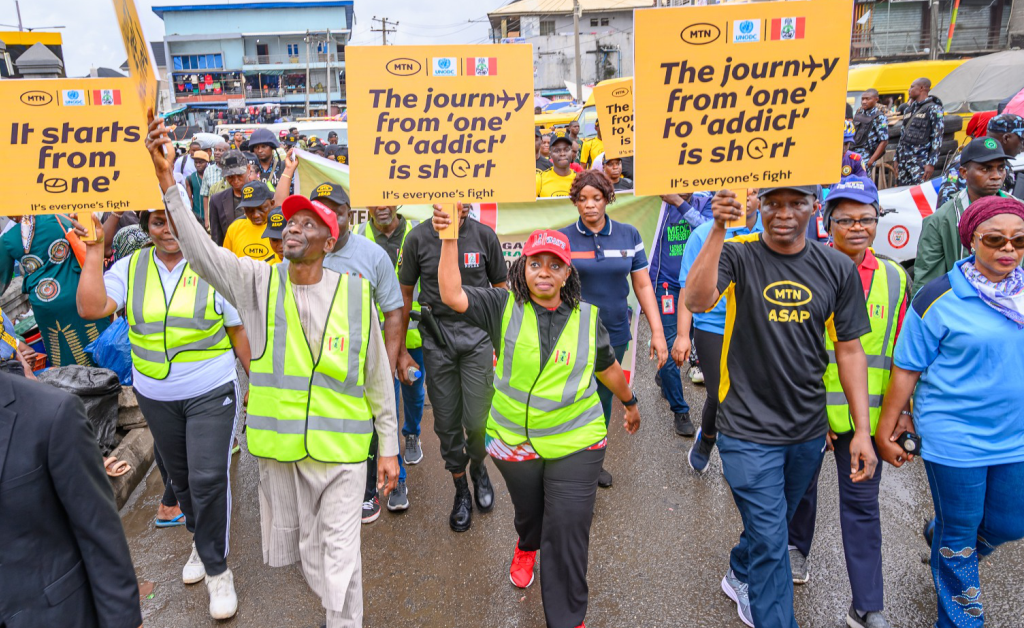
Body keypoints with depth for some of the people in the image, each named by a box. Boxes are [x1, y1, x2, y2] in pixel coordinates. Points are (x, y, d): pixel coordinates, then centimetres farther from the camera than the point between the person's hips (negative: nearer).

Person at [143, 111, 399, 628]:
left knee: (339, 553, 3)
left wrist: (388, 445, 2)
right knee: (298, 546, 19)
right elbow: (199, 249, -15)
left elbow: (378, 375, 0)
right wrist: (166, 179, -28)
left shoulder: (355, 293, -6)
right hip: (278, 442, 3)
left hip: (340, 444, -2)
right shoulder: (257, 283, -2)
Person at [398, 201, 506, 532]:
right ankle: (461, 489, 27)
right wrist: (401, 351, 5)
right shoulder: (418, 237, -3)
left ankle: (478, 467, 29)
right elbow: (405, 294, 6)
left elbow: (499, 289, 8)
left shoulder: (484, 235, -3)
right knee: (446, 421, 7)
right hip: (437, 334, 1)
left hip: (477, 332, -1)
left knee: (477, 420, -5)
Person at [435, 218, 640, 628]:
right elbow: (453, 295, -23)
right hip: (513, 439, 1)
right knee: (528, 512, 24)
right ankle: (527, 547, 63)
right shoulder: (504, 306, -8)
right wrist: (450, 238, -31)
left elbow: (607, 366, 12)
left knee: (568, 533, -3)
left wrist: (629, 402, 24)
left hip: (575, 443, -1)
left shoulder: (586, 317, -4)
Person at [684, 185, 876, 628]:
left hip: (808, 429, 5)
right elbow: (697, 301, -31)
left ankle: (740, 578, 52)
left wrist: (862, 430, 0)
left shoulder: (838, 269, -2)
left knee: (771, 523, 24)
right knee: (770, 541, -1)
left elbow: (849, 348, 3)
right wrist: (718, 230, -38)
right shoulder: (738, 255, -12)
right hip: (749, 429, -5)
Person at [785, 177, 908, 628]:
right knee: (802, 482, 20)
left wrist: (901, 411, 5)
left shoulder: (893, 278, 1)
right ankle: (797, 546, 48)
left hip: (867, 414, 2)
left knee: (862, 505, 7)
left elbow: (899, 351, 6)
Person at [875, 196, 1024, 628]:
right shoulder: (939, 299, -13)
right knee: (958, 534, 11)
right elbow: (907, 370, -9)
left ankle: (940, 537, 48)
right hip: (955, 440, -5)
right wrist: (886, 430, -6)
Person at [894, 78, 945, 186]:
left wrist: (931, 163, -16)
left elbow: (937, 138, -9)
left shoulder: (933, 109, -3)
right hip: (904, 159, 7)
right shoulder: (910, 108, 19)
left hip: (920, 161, -7)